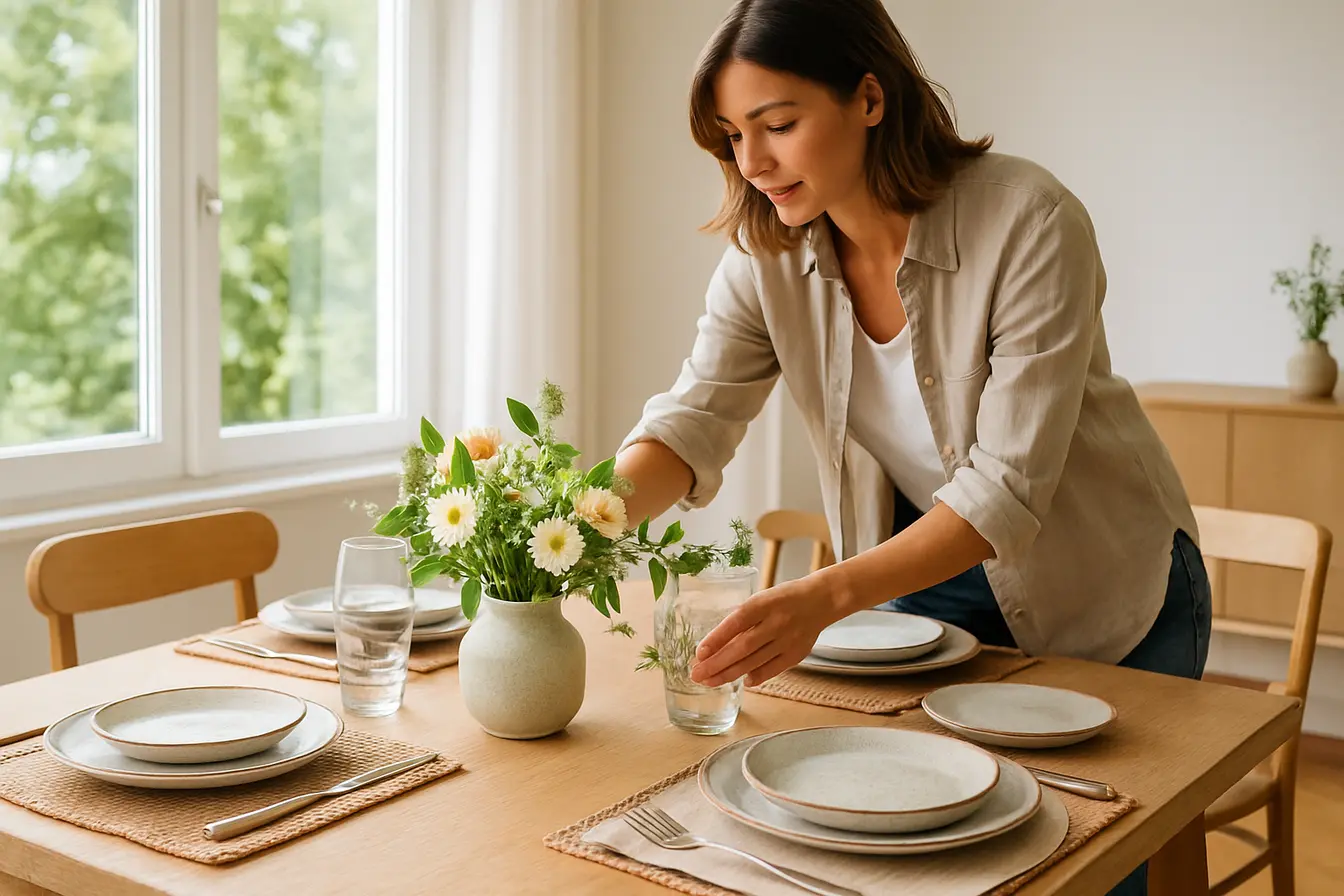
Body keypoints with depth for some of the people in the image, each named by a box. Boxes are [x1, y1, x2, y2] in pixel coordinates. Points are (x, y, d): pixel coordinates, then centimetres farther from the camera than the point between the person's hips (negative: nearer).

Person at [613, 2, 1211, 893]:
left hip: (1106, 592, -3)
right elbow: (693, 420, -18)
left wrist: (827, 597, -44)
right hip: (929, 574, 4)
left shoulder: (1029, 221, -29)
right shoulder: (768, 255, -12)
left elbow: (1007, 489, -32)